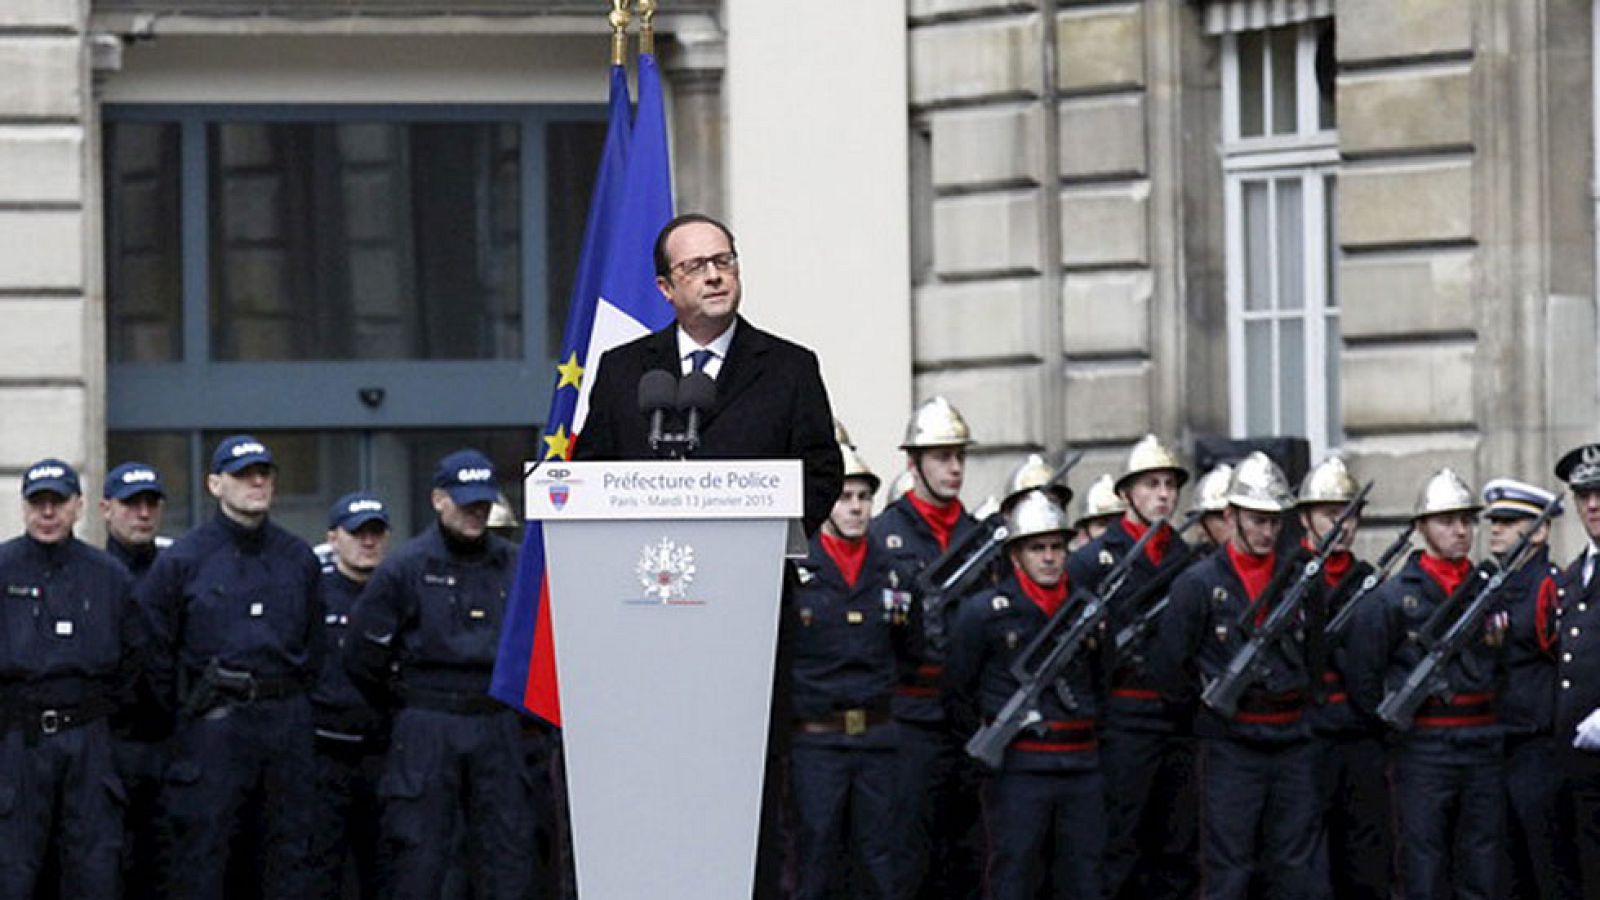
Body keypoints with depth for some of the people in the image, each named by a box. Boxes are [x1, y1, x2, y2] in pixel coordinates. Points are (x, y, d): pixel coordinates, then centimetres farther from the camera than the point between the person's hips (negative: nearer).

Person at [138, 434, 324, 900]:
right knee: (199, 854, -5)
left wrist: (290, 700, 13)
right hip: (212, 721, -4)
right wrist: (187, 711, 2)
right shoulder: (182, 560, -2)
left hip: (286, 720, 4)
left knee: (287, 856, 7)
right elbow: (154, 648, 0)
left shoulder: (299, 559, 11)